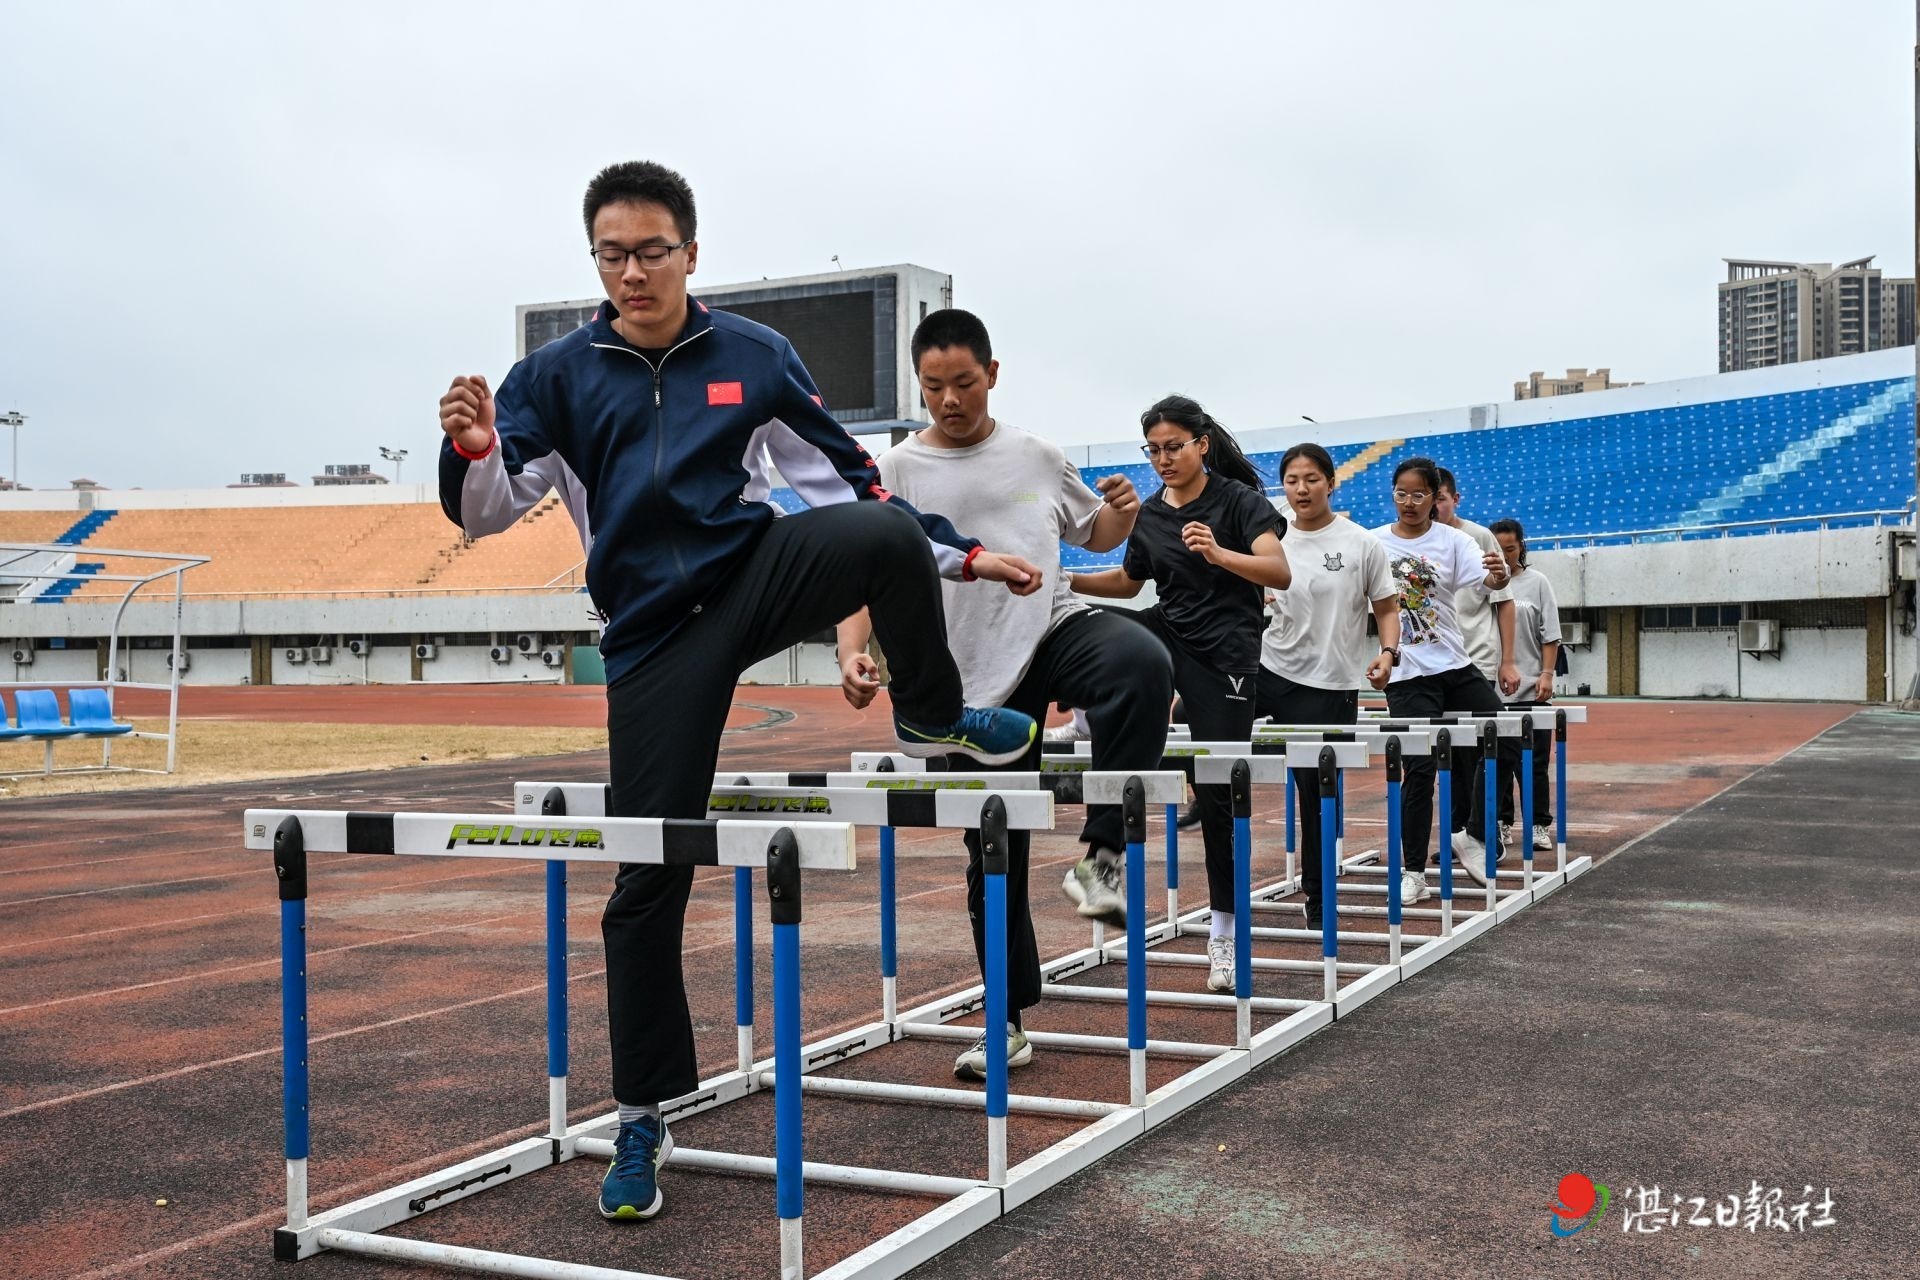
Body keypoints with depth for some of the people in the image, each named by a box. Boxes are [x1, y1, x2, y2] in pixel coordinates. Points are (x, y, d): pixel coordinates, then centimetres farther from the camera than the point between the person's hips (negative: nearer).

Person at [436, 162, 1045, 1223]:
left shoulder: (755, 359, 4)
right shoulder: (557, 376, 2)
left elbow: (845, 483, 11)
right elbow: (486, 511, -5)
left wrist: (959, 554, 8)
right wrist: (474, 449, -27)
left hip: (756, 577, 1)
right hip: (654, 636, 0)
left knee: (888, 534, -29)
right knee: (647, 876, -1)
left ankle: (932, 721, -1)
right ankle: (645, 1119, 15)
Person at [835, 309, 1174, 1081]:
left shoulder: (1037, 457, 10)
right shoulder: (896, 473, 3)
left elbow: (1093, 534, 22)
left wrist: (1122, 513, -2)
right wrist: (851, 650, -21)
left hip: (1056, 629, 1)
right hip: (975, 678, 0)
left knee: (1142, 664, -35)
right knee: (993, 854, 5)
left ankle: (1101, 855, -23)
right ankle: (1008, 1022, 19)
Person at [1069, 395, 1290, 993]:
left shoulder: (1238, 499, -9)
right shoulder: (1148, 514, 7)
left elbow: (1280, 572, -20)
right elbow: (1128, 582, 21)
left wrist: (1218, 554, -37)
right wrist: (1067, 579, 5)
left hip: (1225, 654, -5)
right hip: (1167, 632, 5)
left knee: (1216, 793, -1)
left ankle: (1223, 932, 10)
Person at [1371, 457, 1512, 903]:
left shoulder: (1452, 540, 0)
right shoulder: (1373, 543, 0)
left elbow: (1487, 582, -15)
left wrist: (1498, 575, -38)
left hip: (1456, 667, 2)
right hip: (1406, 675, -2)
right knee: (1420, 767, -6)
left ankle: (1474, 835, 21)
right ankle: (1412, 871, 3)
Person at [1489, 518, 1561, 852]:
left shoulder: (1536, 582, 3)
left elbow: (1550, 635, 2)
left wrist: (1547, 674, -7)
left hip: (1530, 690, -1)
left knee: (1533, 762, 2)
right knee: (1495, 761, 6)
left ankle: (1539, 826, 10)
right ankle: (1500, 823, 16)